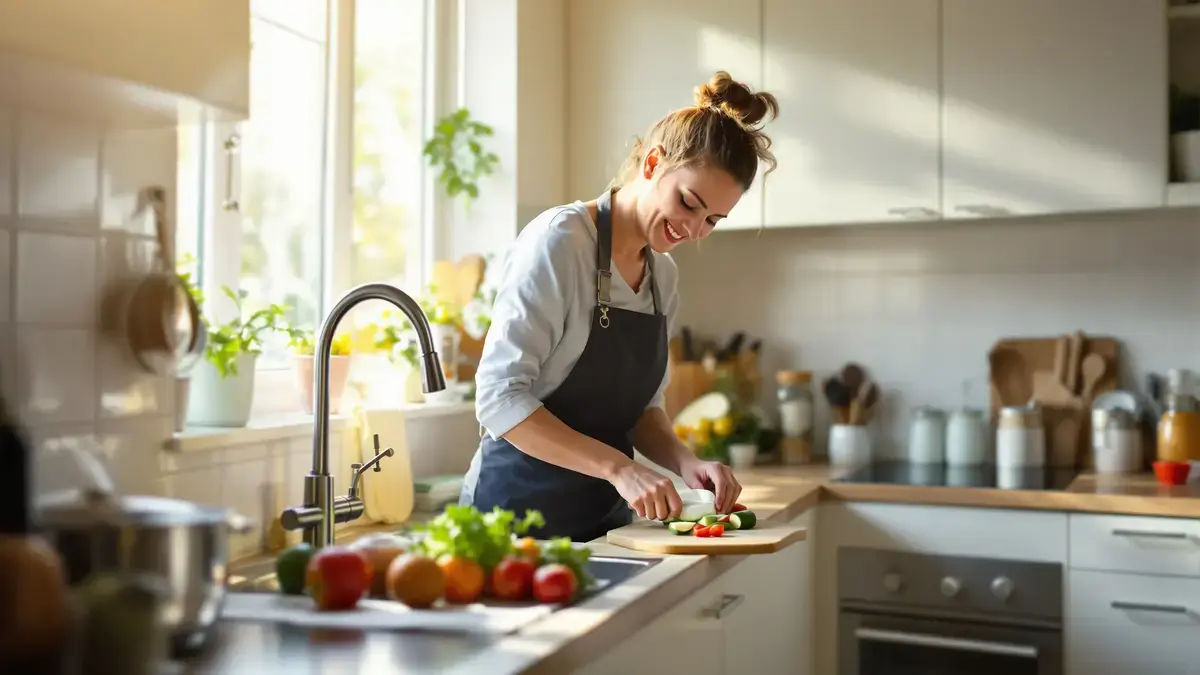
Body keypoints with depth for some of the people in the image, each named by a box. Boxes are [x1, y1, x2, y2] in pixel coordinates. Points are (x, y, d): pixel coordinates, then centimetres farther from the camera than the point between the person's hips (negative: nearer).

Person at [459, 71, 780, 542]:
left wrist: (685, 462, -6)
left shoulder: (663, 275, 8)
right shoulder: (560, 240, -14)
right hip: (517, 512, -6)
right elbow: (499, 397, -20)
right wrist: (618, 466, -25)